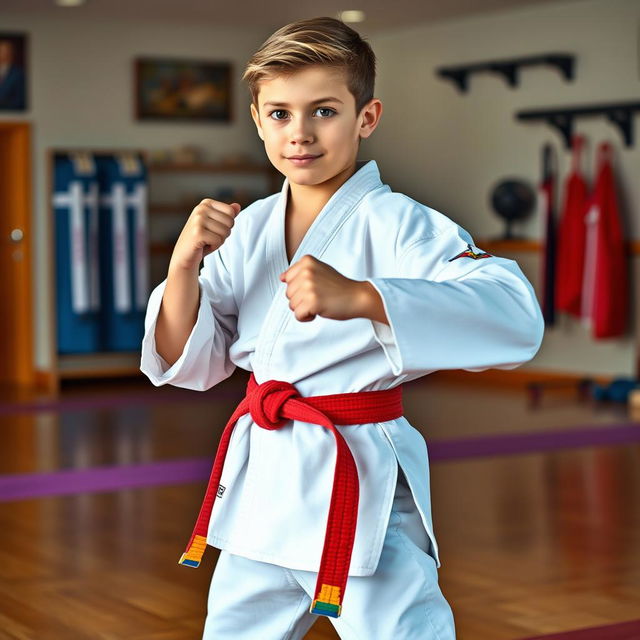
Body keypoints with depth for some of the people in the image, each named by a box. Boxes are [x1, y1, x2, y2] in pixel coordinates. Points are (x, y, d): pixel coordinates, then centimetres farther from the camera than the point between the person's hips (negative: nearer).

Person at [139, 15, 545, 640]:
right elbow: (189, 364, 6)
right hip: (262, 479, 6)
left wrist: (358, 297, -40)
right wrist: (184, 265, -13)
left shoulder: (398, 224, -14)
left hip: (362, 488, -6)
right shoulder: (246, 230, 4)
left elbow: (516, 319, -29)